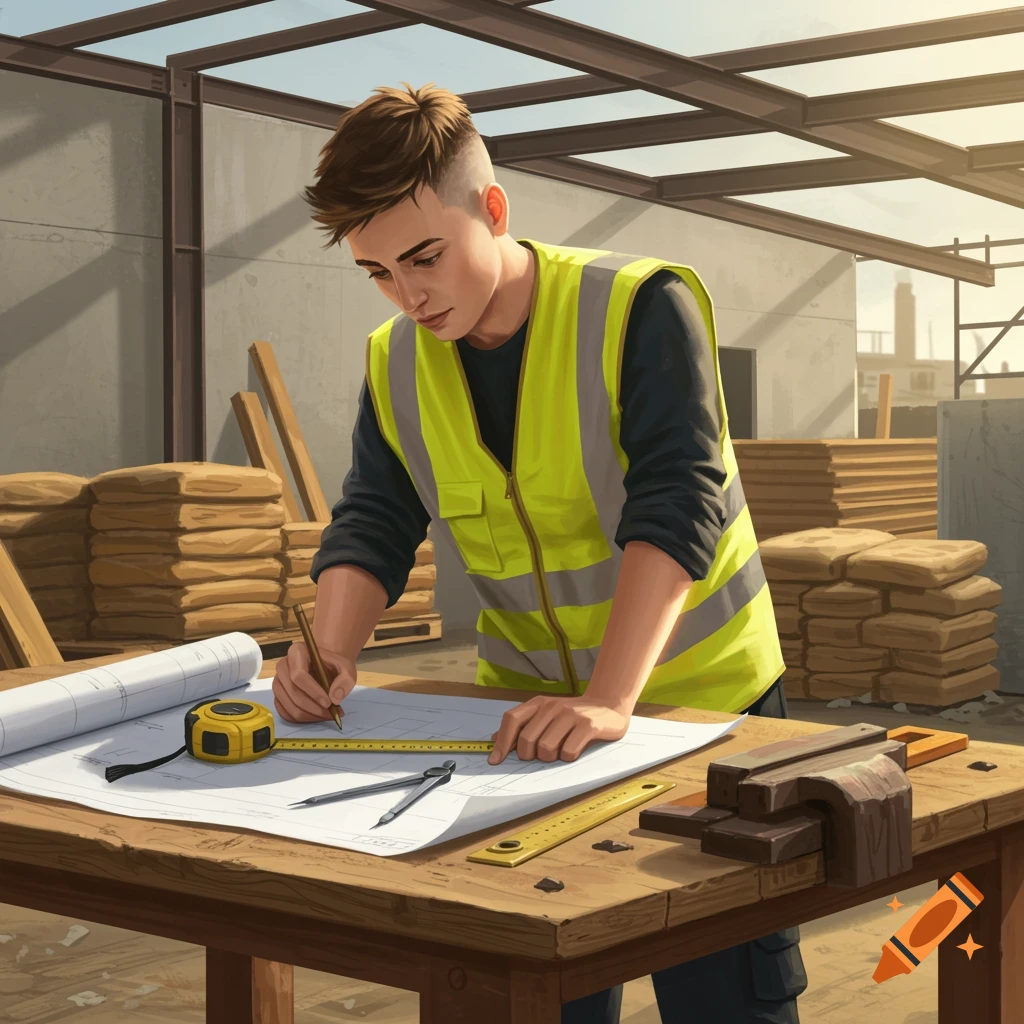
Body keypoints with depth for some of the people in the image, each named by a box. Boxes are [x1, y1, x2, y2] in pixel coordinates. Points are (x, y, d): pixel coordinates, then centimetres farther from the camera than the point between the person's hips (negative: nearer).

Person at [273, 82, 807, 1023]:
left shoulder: (643, 308, -19)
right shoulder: (396, 364, -2)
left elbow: (675, 509, -28)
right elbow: (371, 527, -3)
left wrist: (610, 700, -39)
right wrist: (331, 651, -23)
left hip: (699, 694, -4)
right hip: (530, 708, 4)